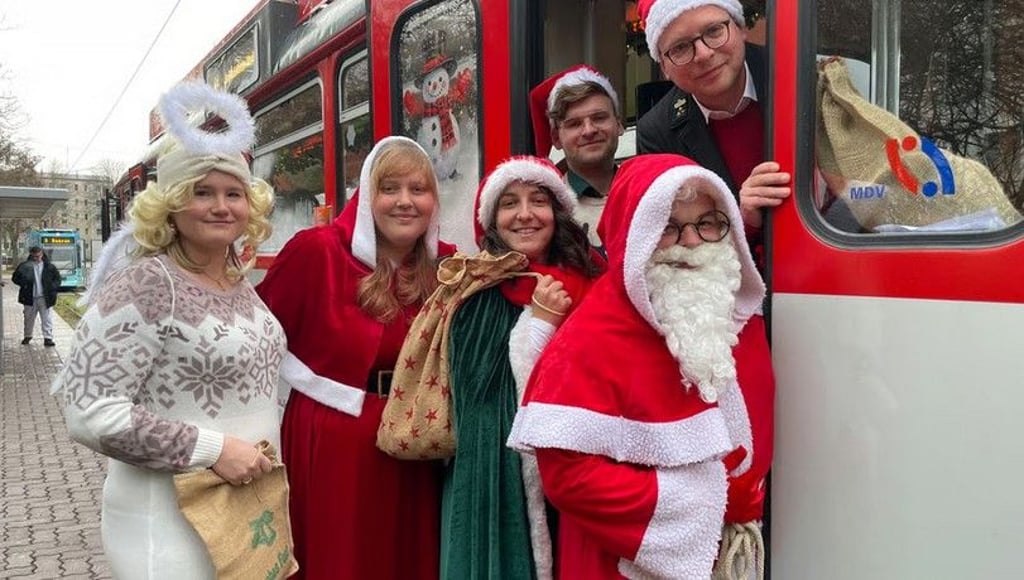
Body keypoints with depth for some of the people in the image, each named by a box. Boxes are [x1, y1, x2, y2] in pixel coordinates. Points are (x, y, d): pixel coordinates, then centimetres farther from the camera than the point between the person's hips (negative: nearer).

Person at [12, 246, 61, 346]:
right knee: (29, 318, 13)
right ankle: (27, 336, 30)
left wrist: (53, 287, -8)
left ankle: (48, 338, -3)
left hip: (44, 297, -1)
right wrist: (24, 283, -14)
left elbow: (57, 278, 9)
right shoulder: (25, 266, 0)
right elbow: (15, 278, 4)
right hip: (30, 297, 1)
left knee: (46, 318, -4)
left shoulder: (49, 266, 2)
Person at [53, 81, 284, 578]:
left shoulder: (240, 282, 6)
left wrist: (261, 454, 12)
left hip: (247, 503, 7)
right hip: (171, 518, -7)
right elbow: (89, 413, -22)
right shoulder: (144, 286, -17)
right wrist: (212, 449, -23)